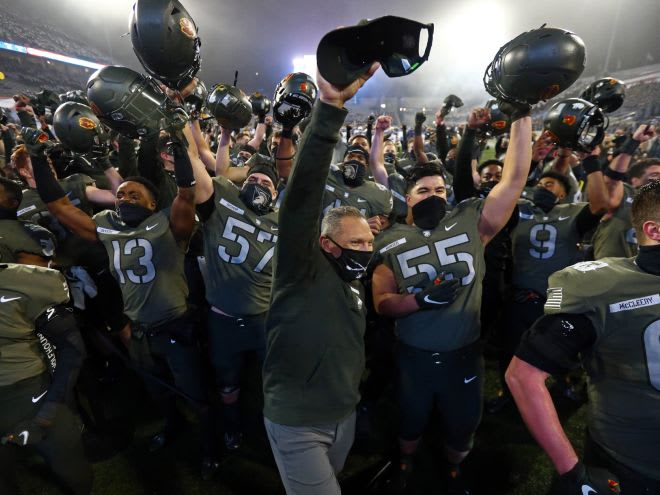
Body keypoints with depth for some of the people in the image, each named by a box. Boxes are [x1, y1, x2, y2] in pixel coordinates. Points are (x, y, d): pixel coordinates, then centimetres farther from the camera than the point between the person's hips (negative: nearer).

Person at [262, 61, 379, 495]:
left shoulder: (353, 282, 3)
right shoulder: (303, 269, -20)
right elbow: (304, 192, -36)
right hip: (297, 425, -7)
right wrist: (331, 108, -43)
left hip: (345, 417, 8)